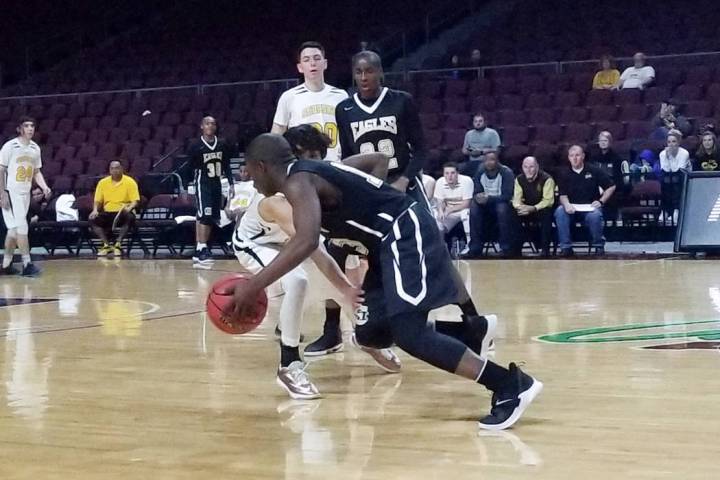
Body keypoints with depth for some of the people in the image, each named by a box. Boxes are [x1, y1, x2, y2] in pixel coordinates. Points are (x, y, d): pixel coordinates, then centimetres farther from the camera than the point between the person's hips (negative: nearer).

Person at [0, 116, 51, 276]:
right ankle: (27, 264, -13)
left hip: (25, 193, 7)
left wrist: (44, 187, 0)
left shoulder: (35, 148, 9)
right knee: (22, 227, -13)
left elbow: (36, 172, 17)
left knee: (14, 229, 11)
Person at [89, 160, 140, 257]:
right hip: (108, 213, 3)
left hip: (123, 213, -3)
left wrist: (129, 208, -28)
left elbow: (135, 201, -6)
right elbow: (98, 200, 10)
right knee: (93, 219, -25)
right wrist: (95, 210, -12)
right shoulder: (103, 182, 9)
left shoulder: (130, 182, 0)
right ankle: (106, 245, -25)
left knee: (129, 217, -37)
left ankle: (118, 245, -34)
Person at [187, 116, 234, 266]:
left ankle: (199, 249, 15)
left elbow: (226, 166, 12)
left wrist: (231, 184, 6)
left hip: (217, 184, 6)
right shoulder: (196, 146, -8)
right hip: (202, 184, -6)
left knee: (212, 219, 7)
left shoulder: (222, 145, 4)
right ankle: (202, 249, -20)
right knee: (204, 216, -17)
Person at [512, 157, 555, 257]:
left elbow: (548, 200, -22)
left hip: (542, 210, -4)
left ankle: (545, 249, -32)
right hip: (526, 209, 4)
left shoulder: (546, 179, -15)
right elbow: (516, 198, -4)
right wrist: (519, 206, -30)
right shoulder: (519, 179, 0)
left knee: (547, 213, -37)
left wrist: (533, 208, -37)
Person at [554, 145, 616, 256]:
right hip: (572, 208, 2)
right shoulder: (564, 174, 7)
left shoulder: (594, 171, 3)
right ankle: (566, 246, -23)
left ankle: (599, 246, -10)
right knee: (560, 211, -30)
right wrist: (566, 204, -23)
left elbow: (611, 187, 6)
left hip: (590, 207, -2)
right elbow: (563, 195, 0)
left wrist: (601, 201, -6)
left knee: (595, 215, -36)